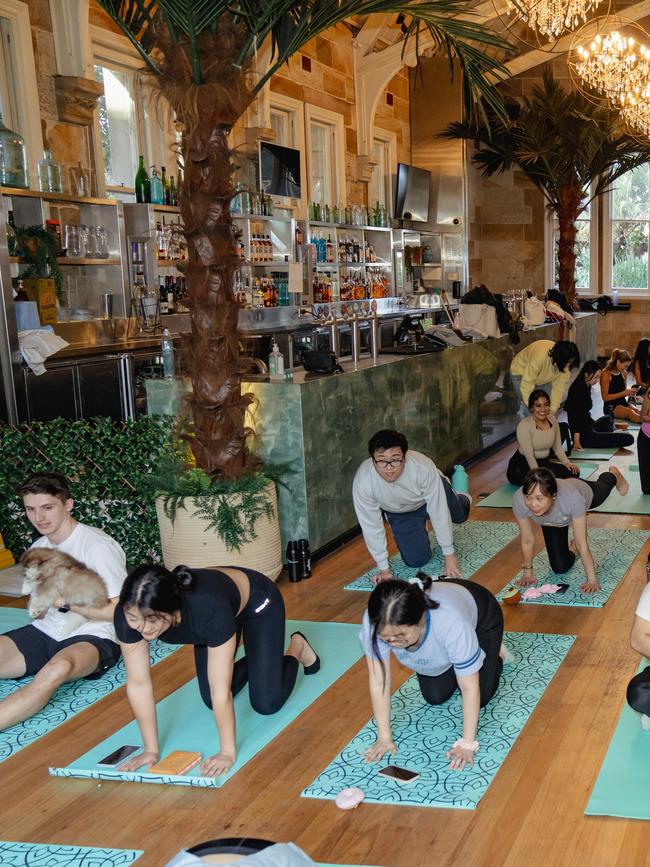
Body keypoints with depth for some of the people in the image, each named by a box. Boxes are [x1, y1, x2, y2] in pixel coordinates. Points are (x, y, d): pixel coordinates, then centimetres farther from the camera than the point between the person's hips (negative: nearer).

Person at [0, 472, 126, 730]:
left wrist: (67, 602, -15)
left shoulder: (98, 546, -10)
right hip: (45, 633, 7)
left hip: (92, 637, -7)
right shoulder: (37, 548, 12)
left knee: (58, 667, -40)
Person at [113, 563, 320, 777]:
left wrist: (228, 752, -32)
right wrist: (151, 749, -21)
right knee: (210, 701, 5)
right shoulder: (131, 613, -34)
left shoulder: (208, 608, -46)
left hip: (257, 602, -4)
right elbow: (138, 684, -25)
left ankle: (297, 647, 23)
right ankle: (256, 660, 31)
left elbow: (221, 691, -38)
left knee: (266, 704, -5)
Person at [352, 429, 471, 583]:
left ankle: (463, 500, 62)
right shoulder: (362, 481, -40)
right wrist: (384, 568, -21)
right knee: (416, 560, 0)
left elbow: (439, 511, -32)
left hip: (432, 491, 0)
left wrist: (449, 554, -26)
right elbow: (370, 526, -26)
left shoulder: (423, 467, -43)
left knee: (459, 516, 25)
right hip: (399, 513, 0)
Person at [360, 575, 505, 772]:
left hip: (481, 617, -3)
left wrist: (467, 744, -30)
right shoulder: (377, 622, -39)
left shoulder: (451, 623, -47)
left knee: (480, 696, -2)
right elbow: (378, 681, -27)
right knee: (435, 697, 2)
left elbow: (469, 689, -34)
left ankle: (494, 652, 25)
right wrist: (384, 738, -23)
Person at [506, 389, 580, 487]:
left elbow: (557, 447, 9)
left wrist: (566, 462, -8)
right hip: (521, 465, -8)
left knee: (574, 472, -13)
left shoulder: (553, 420, 1)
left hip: (543, 462, 8)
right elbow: (529, 456, -23)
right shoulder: (524, 425, -19)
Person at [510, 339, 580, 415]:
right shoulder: (539, 356, -43)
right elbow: (527, 384, -39)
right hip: (520, 374, -5)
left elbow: (560, 384, -20)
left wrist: (553, 409, -26)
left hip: (542, 376, 6)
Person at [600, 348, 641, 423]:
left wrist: (629, 392, -3)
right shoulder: (606, 374, -9)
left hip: (623, 403, 6)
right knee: (630, 412, -36)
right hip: (611, 407, -6)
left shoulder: (624, 373, 10)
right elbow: (605, 397, -11)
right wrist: (624, 393, -15)